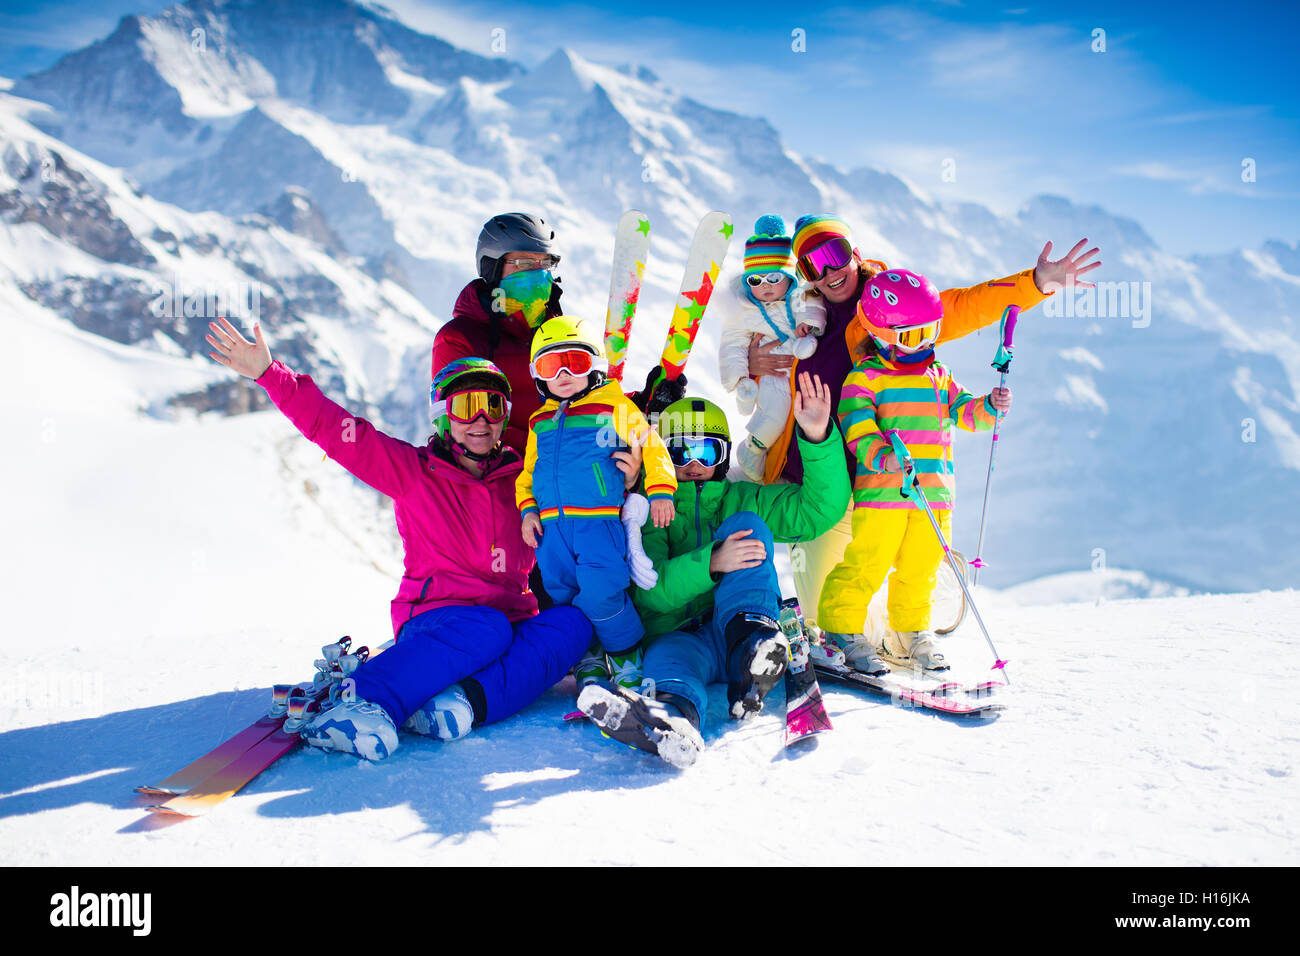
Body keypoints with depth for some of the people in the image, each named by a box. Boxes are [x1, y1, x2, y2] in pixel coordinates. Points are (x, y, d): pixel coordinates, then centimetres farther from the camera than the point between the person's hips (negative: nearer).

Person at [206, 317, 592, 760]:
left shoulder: (522, 478, 15)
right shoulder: (413, 471, 6)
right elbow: (331, 427, -2)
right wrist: (269, 374, -12)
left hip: (514, 619, 4)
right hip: (436, 619, -4)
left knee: (573, 622, -26)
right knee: (486, 630, -37)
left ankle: (467, 702, -46)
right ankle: (358, 706, -52)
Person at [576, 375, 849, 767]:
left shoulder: (743, 501, 22)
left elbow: (821, 509, 8)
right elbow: (650, 590, -5)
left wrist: (818, 439, -8)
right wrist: (710, 563, -24)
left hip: (735, 628, 2)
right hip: (677, 634, -2)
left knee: (747, 524, -14)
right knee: (667, 658, -38)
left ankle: (751, 636, -37)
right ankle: (673, 713, -74)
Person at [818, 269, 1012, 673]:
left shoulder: (940, 376, 17)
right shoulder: (864, 378, -3)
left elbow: (962, 411, 15)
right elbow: (857, 425, -14)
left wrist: (989, 407, -7)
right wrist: (882, 454, -32)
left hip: (934, 490, 6)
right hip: (882, 489, -5)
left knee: (921, 569, 12)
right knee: (866, 565, -5)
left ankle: (911, 632, 29)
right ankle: (842, 631, 9)